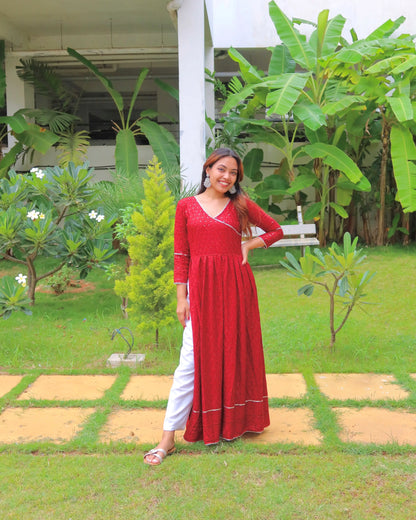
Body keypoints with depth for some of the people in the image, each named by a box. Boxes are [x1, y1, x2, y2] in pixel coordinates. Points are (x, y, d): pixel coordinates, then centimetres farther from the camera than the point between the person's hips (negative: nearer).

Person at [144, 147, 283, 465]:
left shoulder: (241, 205, 7)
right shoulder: (186, 206, 6)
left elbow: (276, 230, 17)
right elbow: (181, 256, 4)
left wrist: (249, 245, 2)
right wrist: (181, 297, -1)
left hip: (236, 284, 2)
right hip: (200, 287, -1)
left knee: (235, 352, 8)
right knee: (192, 358, -5)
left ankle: (233, 422, 26)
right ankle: (168, 437, 0)